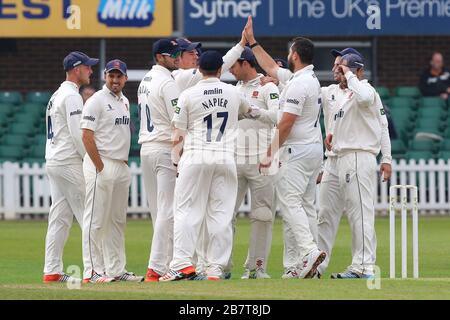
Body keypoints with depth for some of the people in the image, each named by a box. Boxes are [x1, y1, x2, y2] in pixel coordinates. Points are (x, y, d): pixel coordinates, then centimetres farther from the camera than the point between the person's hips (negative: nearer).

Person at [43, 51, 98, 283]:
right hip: (69, 162, -10)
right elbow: (78, 134, -19)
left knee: (59, 217, 8)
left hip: (52, 160, 10)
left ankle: (52, 271, 6)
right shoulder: (72, 96, -12)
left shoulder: (57, 95, 19)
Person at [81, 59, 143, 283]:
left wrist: (125, 162, 13)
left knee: (118, 221, 10)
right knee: (96, 221, -7)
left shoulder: (124, 101, 16)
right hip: (101, 165, -9)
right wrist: (100, 168, -17)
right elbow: (87, 136, -15)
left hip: (121, 166, 9)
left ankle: (116, 269, 15)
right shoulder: (96, 101, -9)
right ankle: (93, 271, -7)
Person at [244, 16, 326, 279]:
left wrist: (271, 152, -12)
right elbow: (271, 67, 28)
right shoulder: (310, 78, 15)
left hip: (298, 151, -10)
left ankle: (309, 250, -26)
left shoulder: (298, 84, -17)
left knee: (290, 201, -12)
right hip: (315, 149, 10)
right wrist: (252, 41, 31)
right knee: (307, 204, 9)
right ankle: (310, 261, 7)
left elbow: (286, 122, -19)